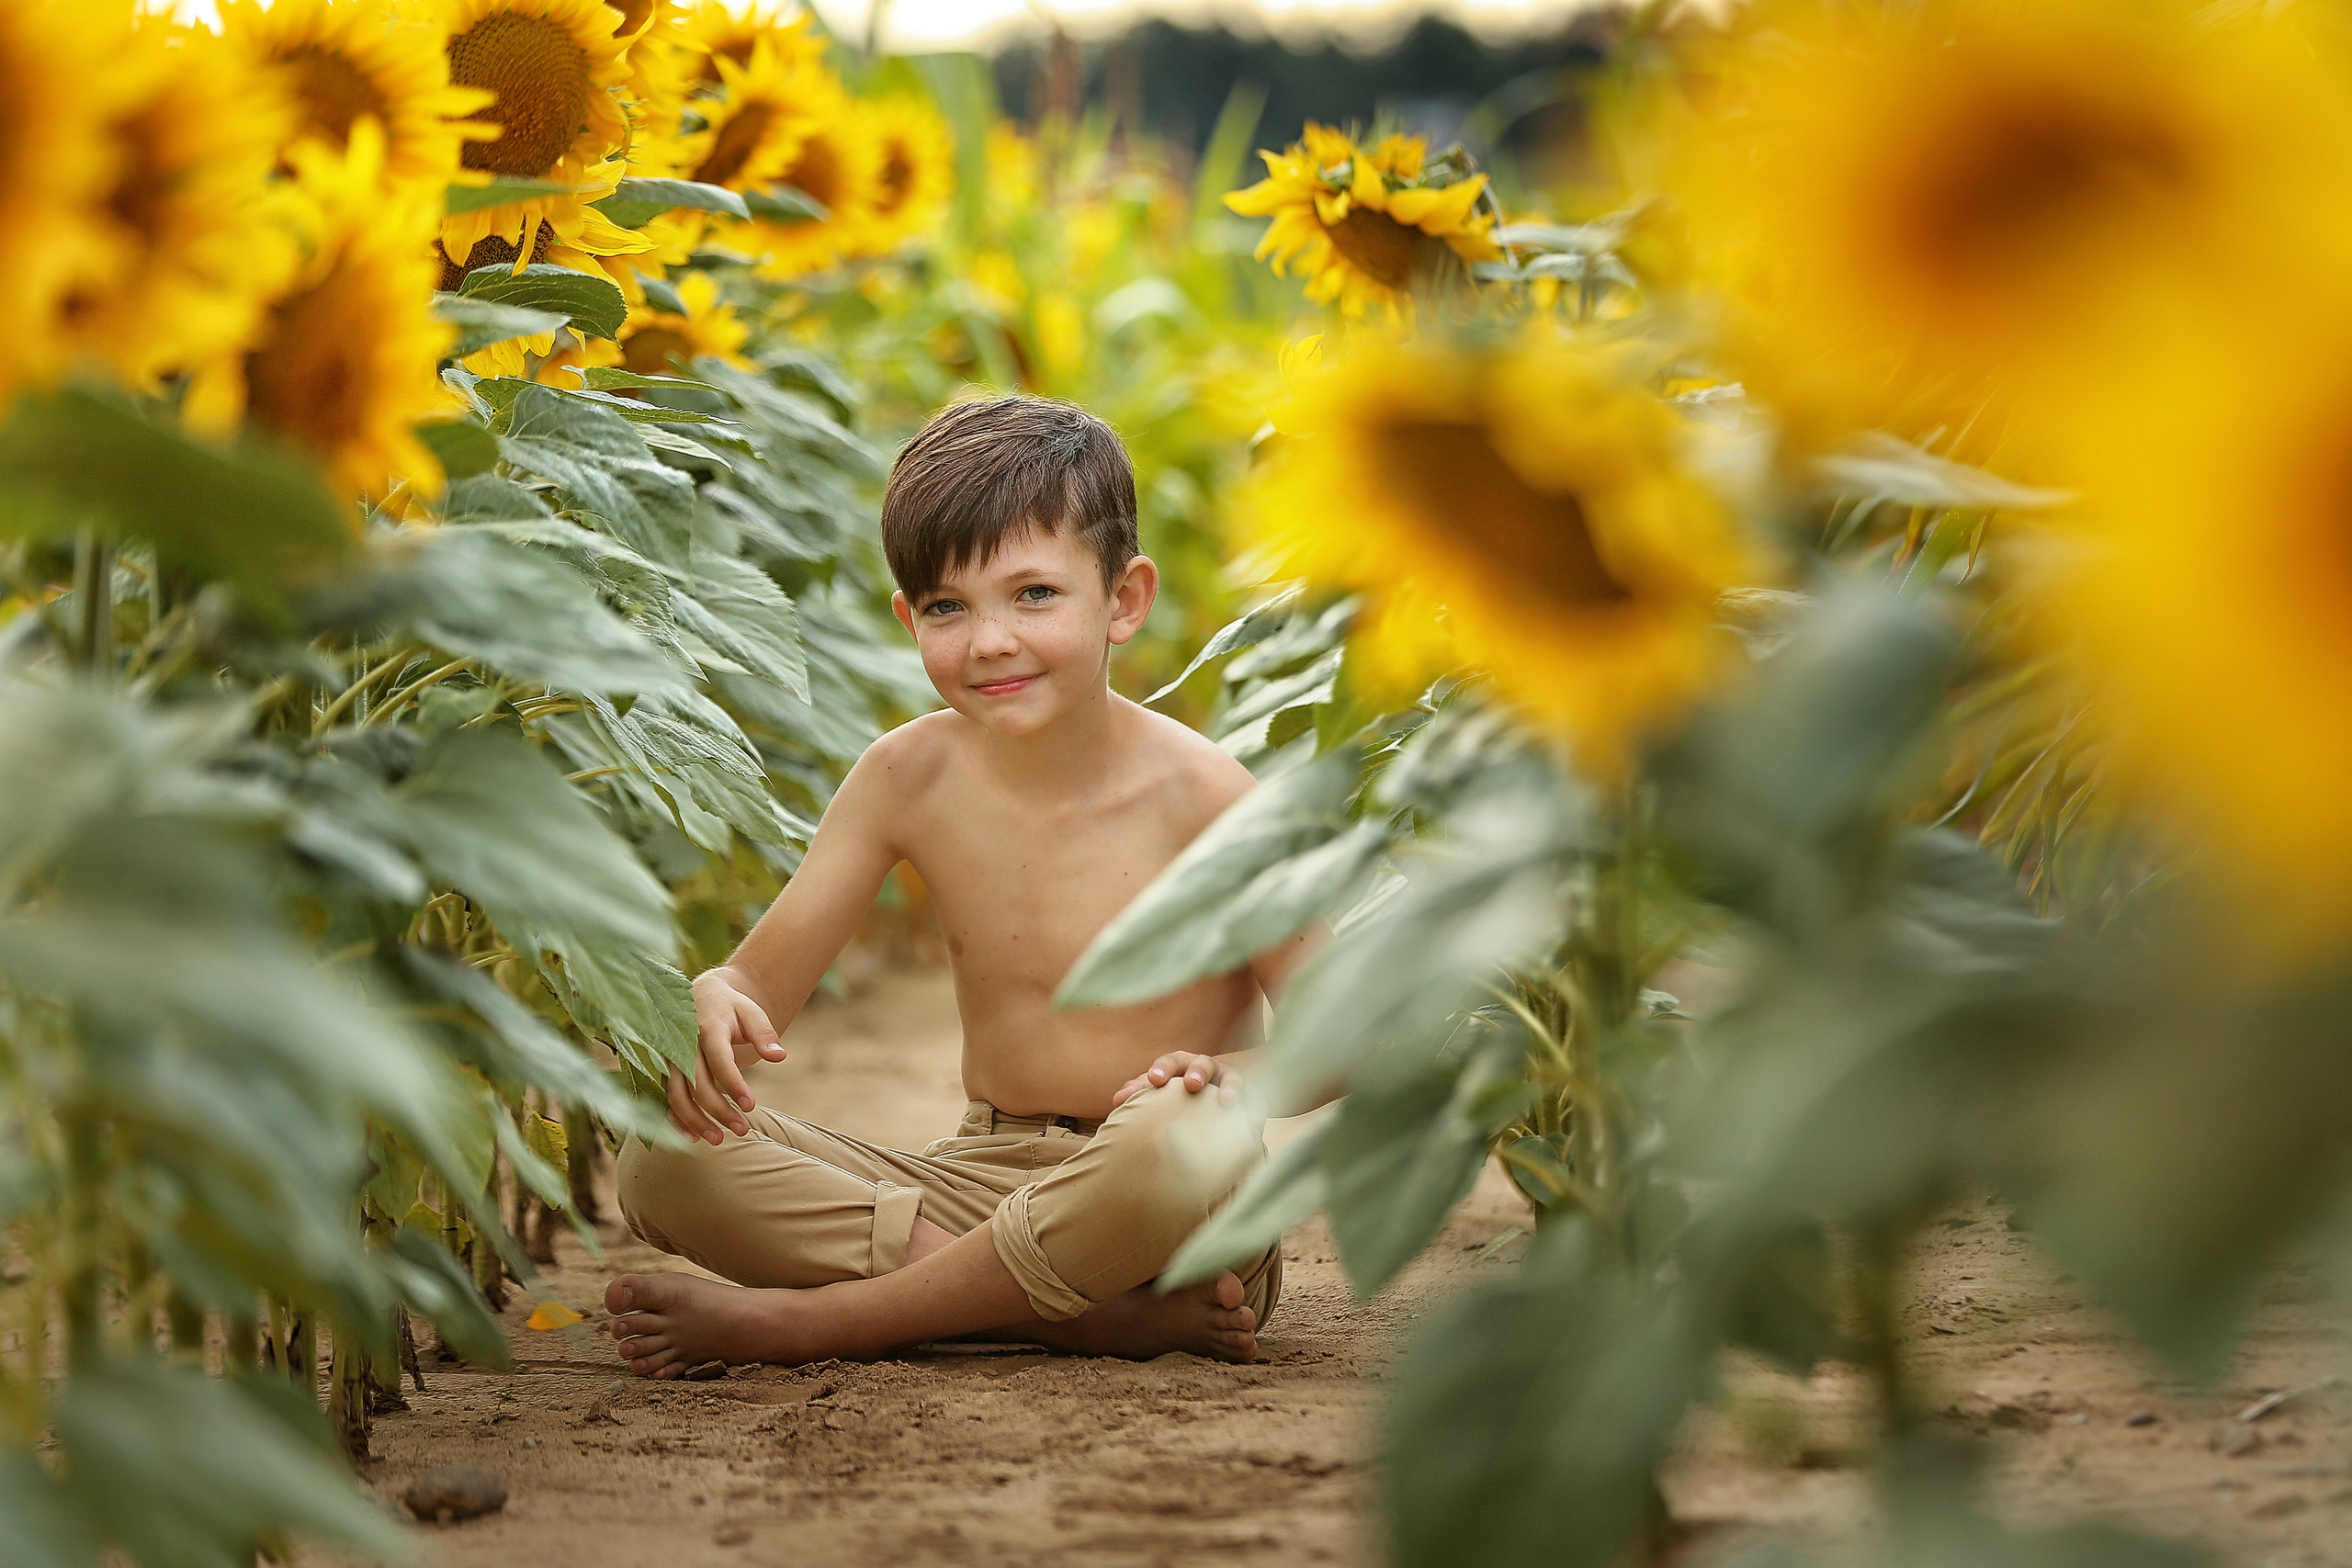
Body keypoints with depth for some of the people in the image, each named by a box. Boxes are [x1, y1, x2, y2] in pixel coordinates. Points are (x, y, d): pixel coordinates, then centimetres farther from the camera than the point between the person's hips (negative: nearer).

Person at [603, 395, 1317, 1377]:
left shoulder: (1194, 795, -10)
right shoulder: (909, 777, 1)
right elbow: (761, 978, 2)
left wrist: (1230, 1073, -28)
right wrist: (709, 1003, -23)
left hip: (1140, 1205, -4)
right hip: (977, 1178, 4)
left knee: (1201, 1143, -41)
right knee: (659, 1160, -17)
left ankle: (808, 1318, -25)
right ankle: (1112, 1316, -26)